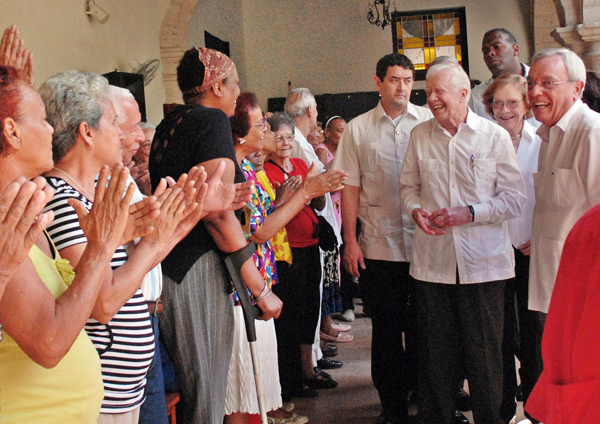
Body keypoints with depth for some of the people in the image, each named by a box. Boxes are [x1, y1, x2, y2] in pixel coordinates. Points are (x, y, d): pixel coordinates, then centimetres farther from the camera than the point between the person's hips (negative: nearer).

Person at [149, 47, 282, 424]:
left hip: (168, 264, 9)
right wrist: (260, 289, -13)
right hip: (198, 270, -9)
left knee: (189, 392, 16)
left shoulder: (169, 124, 17)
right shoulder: (212, 120, -8)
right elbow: (217, 212, -17)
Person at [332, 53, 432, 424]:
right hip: (379, 245, 0)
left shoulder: (428, 121, 4)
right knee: (387, 329, 7)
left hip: (426, 240, 0)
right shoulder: (358, 129, 5)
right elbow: (350, 188, 4)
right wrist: (351, 241, -1)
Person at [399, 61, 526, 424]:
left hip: (483, 262, -2)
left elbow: (515, 198, -2)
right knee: (436, 352, 9)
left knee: (484, 353, 5)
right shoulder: (420, 135, 7)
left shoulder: (495, 136, -1)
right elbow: (409, 186, 16)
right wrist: (416, 210, -5)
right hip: (433, 261, 3)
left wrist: (469, 213, -14)